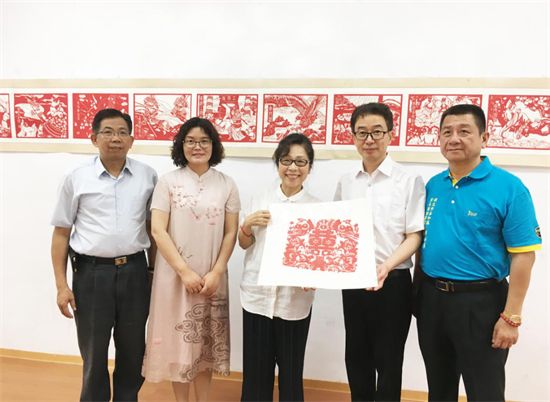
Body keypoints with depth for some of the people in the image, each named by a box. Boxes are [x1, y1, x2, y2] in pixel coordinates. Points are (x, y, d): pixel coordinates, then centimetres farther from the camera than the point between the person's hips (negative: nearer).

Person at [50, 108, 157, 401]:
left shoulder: (147, 176, 0)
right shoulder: (76, 179, -3)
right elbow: (61, 233, 1)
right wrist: (62, 285, -2)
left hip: (134, 271, 2)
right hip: (92, 273, -1)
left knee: (133, 350, 17)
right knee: (94, 353, 15)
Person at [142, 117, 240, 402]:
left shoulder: (227, 184, 2)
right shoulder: (168, 182, -3)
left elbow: (231, 233, 2)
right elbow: (158, 231, -8)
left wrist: (215, 273, -8)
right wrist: (185, 272, -13)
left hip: (212, 277, 2)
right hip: (175, 275, -1)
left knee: (207, 342, 12)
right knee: (179, 339, 9)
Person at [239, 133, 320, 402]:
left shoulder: (316, 207, -1)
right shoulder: (259, 200, 4)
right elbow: (243, 244, 11)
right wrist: (248, 225, -10)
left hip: (295, 300, -1)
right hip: (257, 296, 2)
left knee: (291, 370, 9)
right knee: (255, 368, 10)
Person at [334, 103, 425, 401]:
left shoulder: (409, 180, -7)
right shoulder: (345, 183, 6)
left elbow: (414, 235, -9)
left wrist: (387, 266, -25)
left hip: (393, 282, -4)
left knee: (388, 361, 11)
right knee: (356, 358, 18)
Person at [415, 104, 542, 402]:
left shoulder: (508, 187, -12)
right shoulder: (433, 185, 4)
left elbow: (523, 255, -14)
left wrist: (511, 317, -16)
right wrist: (418, 290, 9)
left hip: (480, 302, -5)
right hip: (431, 297, 5)